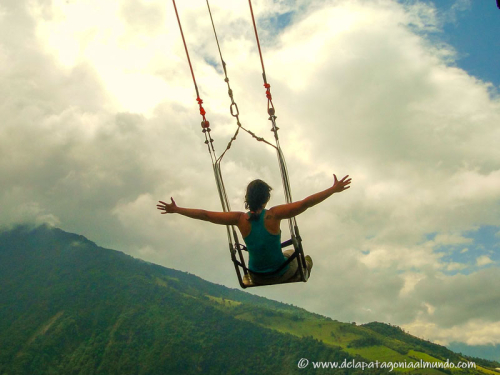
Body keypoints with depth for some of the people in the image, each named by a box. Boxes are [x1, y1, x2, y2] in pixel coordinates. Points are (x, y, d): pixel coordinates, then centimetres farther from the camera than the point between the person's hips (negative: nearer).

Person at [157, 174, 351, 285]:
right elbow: (306, 203, -28)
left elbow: (205, 214, -14)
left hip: (256, 277, 3)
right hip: (281, 273, -3)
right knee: (305, 259, 29)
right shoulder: (273, 215, -24)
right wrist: (334, 189, -23)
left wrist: (176, 209, -4)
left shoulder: (240, 219, -16)